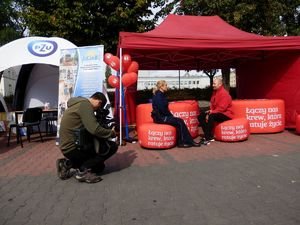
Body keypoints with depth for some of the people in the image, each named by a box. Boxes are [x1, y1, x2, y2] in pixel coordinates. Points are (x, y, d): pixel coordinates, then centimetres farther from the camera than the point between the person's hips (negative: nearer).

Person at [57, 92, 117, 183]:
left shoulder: (79, 103, 15)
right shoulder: (85, 104, -16)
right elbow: (95, 130, -26)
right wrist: (112, 133, -9)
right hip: (73, 147, -10)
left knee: (100, 166, 20)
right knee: (112, 147, -10)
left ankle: (68, 164, 12)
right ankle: (83, 170, -10)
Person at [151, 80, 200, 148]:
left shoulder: (161, 94, 16)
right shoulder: (158, 95, -13)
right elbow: (162, 109, -20)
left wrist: (171, 115, 5)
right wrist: (171, 115, -9)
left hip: (163, 116, 9)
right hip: (160, 117, -9)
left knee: (180, 121, -7)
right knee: (179, 122, -14)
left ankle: (181, 142, -7)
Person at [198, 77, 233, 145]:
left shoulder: (224, 93, -17)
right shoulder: (214, 92, 9)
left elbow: (222, 108, -23)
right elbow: (212, 104, 16)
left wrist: (211, 113, -22)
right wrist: (210, 111, -4)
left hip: (225, 114, -9)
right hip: (215, 112, 9)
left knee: (211, 117, -37)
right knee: (200, 116, -2)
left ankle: (208, 139, -33)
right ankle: (210, 136, -7)